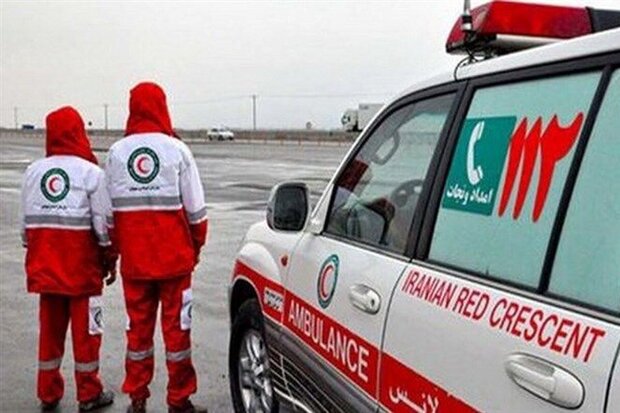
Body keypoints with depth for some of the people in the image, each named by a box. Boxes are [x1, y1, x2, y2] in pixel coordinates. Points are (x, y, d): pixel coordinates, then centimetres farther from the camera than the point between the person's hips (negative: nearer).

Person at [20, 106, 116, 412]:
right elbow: (104, 224, -9)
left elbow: (26, 223, 9)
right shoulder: (91, 172, -9)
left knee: (50, 328, 13)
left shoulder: (33, 172, 5)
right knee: (85, 329, 5)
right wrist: (110, 260, 3)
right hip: (82, 267, -4)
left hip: (44, 268, 5)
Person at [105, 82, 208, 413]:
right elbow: (195, 208, -3)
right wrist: (197, 245, 11)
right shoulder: (177, 150, -6)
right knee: (176, 326, 6)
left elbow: (108, 209, 4)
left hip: (133, 259, 2)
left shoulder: (117, 153, 1)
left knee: (138, 326, 12)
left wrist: (114, 249, 15)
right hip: (174, 257, -2)